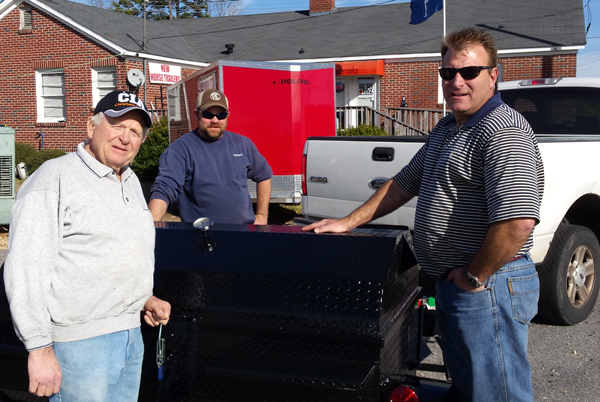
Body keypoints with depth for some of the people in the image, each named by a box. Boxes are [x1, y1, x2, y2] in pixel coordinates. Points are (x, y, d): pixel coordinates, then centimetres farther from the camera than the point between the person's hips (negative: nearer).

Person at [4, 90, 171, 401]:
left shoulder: (131, 182, 15)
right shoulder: (54, 177, -11)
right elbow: (25, 268, -18)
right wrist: (40, 349, -21)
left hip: (132, 336, 8)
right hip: (79, 341, -8)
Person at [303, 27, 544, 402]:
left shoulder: (503, 132, -19)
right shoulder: (447, 129, 15)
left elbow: (518, 220, -31)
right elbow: (404, 183, 24)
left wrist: (474, 276, -20)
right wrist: (347, 223, 19)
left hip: (486, 286, -10)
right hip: (451, 285, 10)